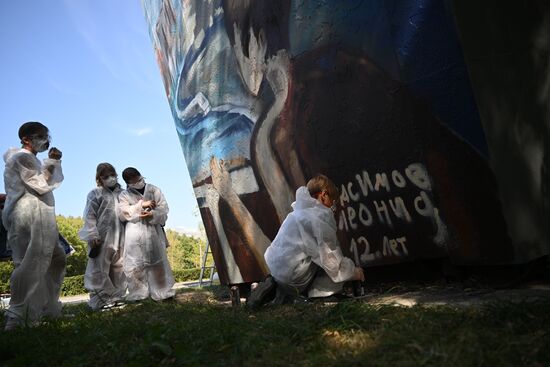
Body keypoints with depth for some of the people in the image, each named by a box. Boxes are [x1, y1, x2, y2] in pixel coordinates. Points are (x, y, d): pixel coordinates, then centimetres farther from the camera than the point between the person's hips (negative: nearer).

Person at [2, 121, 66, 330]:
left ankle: (48, 307, 20)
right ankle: (17, 316, -6)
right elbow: (42, 185, -16)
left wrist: (53, 162, 17)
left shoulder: (30, 159, 22)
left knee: (56, 259, 13)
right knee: (30, 265, -11)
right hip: (29, 218, -11)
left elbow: (47, 184, 26)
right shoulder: (23, 158, -8)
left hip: (39, 219, 11)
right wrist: (52, 161, -8)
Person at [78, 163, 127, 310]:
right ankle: (99, 300, 3)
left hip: (119, 238, 5)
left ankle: (116, 296, 18)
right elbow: (90, 216, -4)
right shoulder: (96, 194, 2)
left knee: (118, 270, 9)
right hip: (102, 238, -5)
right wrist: (93, 236, -14)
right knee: (99, 269, -3)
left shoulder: (121, 193, 15)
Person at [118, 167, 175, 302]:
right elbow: (122, 213, -5)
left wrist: (152, 215, -17)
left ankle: (162, 292, 6)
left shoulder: (154, 190, 10)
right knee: (135, 264, -3)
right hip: (134, 233, 0)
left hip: (153, 231, 0)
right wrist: (141, 205, -11)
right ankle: (138, 293, 7)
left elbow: (163, 208, 2)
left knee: (157, 262, 0)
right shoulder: (124, 195, 10)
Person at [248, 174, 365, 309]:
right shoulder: (321, 215, -13)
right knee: (336, 281, 0)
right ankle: (292, 290, -8)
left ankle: (275, 284, 7)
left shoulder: (299, 211, 16)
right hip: (293, 272, -9)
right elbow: (329, 255, -13)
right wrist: (352, 272, 0)